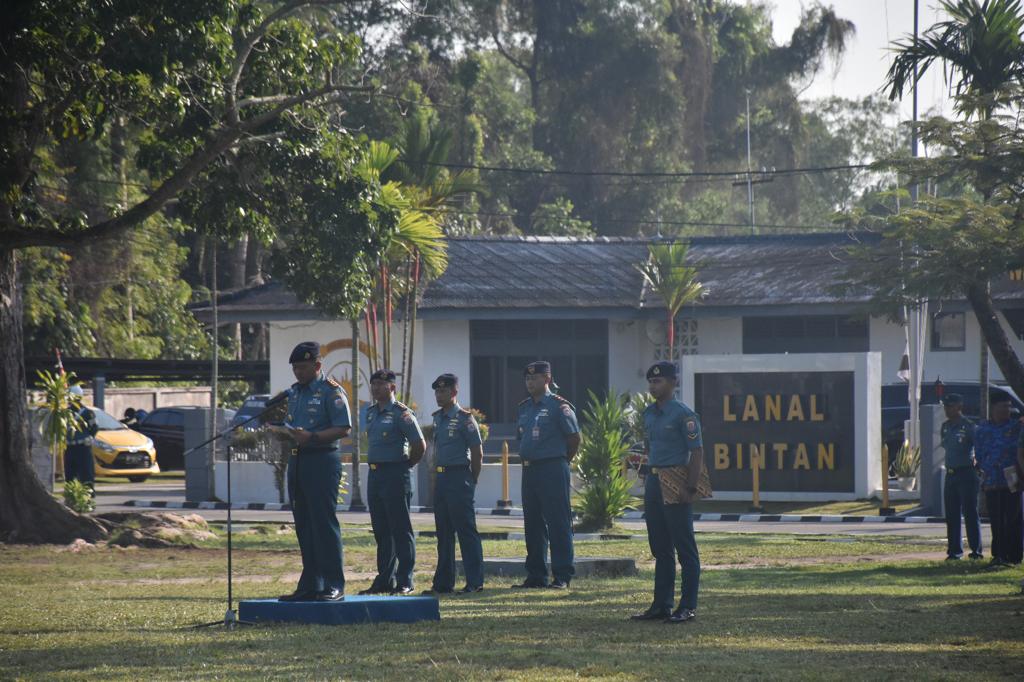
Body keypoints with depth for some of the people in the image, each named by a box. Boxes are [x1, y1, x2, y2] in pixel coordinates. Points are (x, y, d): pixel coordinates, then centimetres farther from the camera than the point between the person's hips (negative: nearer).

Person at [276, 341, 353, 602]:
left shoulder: (331, 392, -7)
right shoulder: (293, 392, 17)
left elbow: (344, 429, -14)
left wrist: (311, 437, -23)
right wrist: (285, 432, 1)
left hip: (322, 460, -8)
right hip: (297, 460, 8)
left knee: (324, 524, -9)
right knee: (304, 527, 9)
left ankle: (334, 586, -7)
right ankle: (309, 586, 12)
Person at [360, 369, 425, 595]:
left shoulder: (402, 414, -11)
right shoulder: (369, 413, 14)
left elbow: (419, 445, -12)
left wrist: (408, 465, -2)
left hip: (395, 475, -8)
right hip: (374, 474, 8)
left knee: (400, 530, -5)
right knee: (381, 531, 11)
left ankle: (404, 582, -3)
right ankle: (385, 579, 16)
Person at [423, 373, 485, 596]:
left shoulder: (464, 419, -9)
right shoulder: (437, 418, 14)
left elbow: (477, 452, -8)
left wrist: (471, 482, -4)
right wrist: (438, 475, 15)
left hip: (459, 477, -8)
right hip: (441, 478, 8)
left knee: (466, 531, -6)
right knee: (443, 533, 11)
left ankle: (474, 583, -4)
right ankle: (443, 583, 16)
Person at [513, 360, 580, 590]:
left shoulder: (558, 406, -7)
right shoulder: (524, 408, 14)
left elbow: (574, 438, -5)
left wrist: (563, 461, 4)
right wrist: (526, 461, 14)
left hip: (552, 470, -8)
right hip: (529, 471, 8)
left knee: (558, 523, -5)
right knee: (533, 524, 10)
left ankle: (563, 576, -4)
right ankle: (536, 575, 15)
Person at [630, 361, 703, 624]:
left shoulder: (683, 414, -11)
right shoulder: (649, 413, 13)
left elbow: (697, 452, -13)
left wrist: (691, 488, -17)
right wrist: (650, 482, 16)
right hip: (653, 482, 8)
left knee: (685, 548, -3)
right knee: (660, 548, 13)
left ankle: (688, 607, -1)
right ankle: (661, 605, 19)